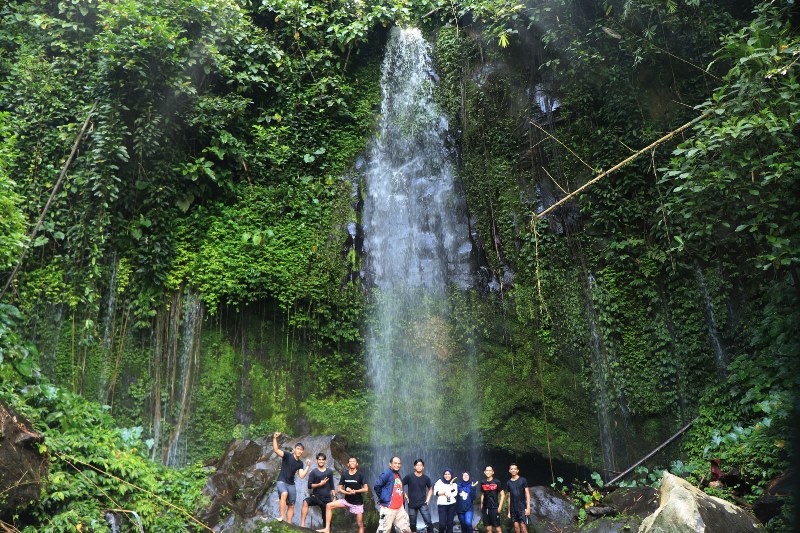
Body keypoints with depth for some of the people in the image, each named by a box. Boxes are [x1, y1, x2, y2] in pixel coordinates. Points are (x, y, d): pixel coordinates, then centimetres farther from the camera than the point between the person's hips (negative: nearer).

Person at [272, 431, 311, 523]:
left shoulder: (300, 463, 8)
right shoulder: (287, 456, -8)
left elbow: (302, 476, -1)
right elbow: (276, 449, -23)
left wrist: (308, 466, -10)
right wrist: (275, 438, -38)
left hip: (291, 484, 6)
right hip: (282, 481, -6)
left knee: (291, 505, 5)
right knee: (284, 494, -36)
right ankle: (282, 517, -31)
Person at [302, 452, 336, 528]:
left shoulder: (329, 472, 5)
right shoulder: (313, 472, 0)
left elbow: (332, 486, 11)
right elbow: (309, 486, -6)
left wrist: (334, 497, 6)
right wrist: (320, 484, -15)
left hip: (327, 498, 2)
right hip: (316, 496, -2)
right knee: (306, 502, -31)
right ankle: (302, 524, -34)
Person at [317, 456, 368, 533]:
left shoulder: (360, 475, -9)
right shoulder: (344, 474, -1)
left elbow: (366, 489, -11)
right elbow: (339, 489, -1)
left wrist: (354, 491, -19)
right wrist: (348, 492, -19)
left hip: (357, 503, -3)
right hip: (347, 501, 3)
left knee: (360, 524, -1)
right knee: (329, 506, -9)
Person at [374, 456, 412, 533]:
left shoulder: (398, 475, 14)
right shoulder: (387, 473, -12)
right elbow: (377, 486, -19)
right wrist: (381, 499, -11)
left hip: (400, 508, 8)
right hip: (388, 507, -8)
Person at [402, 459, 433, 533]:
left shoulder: (426, 478, 1)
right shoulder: (409, 477, -5)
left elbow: (430, 489, 17)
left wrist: (428, 498, 6)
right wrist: (405, 495, -3)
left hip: (423, 504, 0)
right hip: (412, 505, 0)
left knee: (429, 522, -10)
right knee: (412, 524, 9)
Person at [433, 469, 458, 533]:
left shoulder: (454, 483, 10)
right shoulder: (439, 482, 4)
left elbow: (454, 493, -4)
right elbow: (436, 492, -7)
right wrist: (445, 492, -13)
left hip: (452, 505, 2)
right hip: (442, 505, -2)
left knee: (450, 523, 3)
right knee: (442, 524, -9)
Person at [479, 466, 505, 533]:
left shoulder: (497, 482, -4)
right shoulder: (483, 482, 6)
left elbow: (502, 495, -2)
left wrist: (500, 507, -9)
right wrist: (481, 506, 11)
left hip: (494, 508, -4)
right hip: (485, 508, 4)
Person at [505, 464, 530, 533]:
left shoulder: (523, 480, -2)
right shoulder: (508, 482, 9)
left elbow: (527, 494, -4)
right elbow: (509, 497, 13)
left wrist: (528, 507, -11)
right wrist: (509, 511, 11)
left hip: (522, 507, -4)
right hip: (513, 509, 4)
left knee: (523, 527, -9)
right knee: (516, 527, 3)